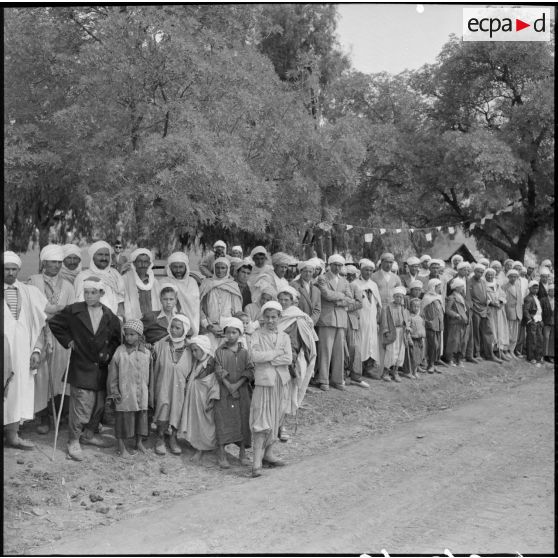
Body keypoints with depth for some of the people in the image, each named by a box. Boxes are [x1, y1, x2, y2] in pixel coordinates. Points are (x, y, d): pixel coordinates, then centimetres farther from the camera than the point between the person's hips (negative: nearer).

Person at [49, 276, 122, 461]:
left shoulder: (110, 316, 3)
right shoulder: (74, 311, -4)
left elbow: (117, 338, 13)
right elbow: (54, 323, 6)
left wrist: (109, 352, 0)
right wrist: (67, 341, 0)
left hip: (101, 368, 4)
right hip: (81, 368, -4)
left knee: (99, 404, 11)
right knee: (81, 405, -6)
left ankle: (88, 434, 31)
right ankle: (73, 441, 8)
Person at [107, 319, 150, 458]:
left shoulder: (146, 353, 2)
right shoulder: (120, 352, -8)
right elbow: (112, 374, -4)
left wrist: (148, 389, 13)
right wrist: (114, 392, -6)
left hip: (142, 394, 4)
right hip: (124, 393, -3)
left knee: (141, 417, 12)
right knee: (123, 417, 1)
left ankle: (139, 442, 31)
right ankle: (121, 447, 13)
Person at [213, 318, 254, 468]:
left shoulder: (244, 352, 5)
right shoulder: (220, 351, 1)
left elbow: (250, 371, -3)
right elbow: (219, 372, -6)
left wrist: (237, 385, -14)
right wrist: (229, 386, -15)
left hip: (242, 392, 2)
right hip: (223, 393, -2)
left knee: (243, 420, 5)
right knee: (223, 422, -3)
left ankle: (242, 453, 16)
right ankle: (222, 456, 2)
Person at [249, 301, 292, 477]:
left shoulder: (284, 337, 8)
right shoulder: (257, 335, 0)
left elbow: (288, 359, -5)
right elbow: (255, 356, -16)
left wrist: (267, 359, -13)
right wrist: (276, 353, -11)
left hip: (281, 381, 4)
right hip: (263, 380, -4)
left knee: (276, 418, 10)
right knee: (262, 420, -8)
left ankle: (268, 453, 24)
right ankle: (257, 461, -9)